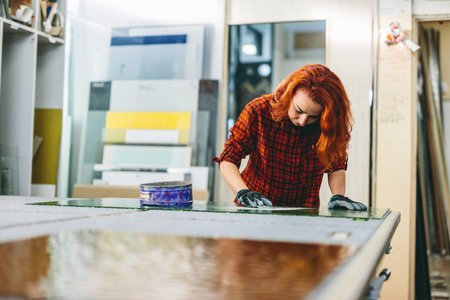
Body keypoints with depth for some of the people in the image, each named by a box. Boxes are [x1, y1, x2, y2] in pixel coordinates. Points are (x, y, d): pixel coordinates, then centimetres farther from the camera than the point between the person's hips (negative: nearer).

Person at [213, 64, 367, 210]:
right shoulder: (259, 110, -14)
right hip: (255, 210, -1)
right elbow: (229, 158, -9)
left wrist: (338, 196, -14)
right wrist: (243, 192, -25)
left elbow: (336, 166, 5)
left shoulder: (328, 125, -10)